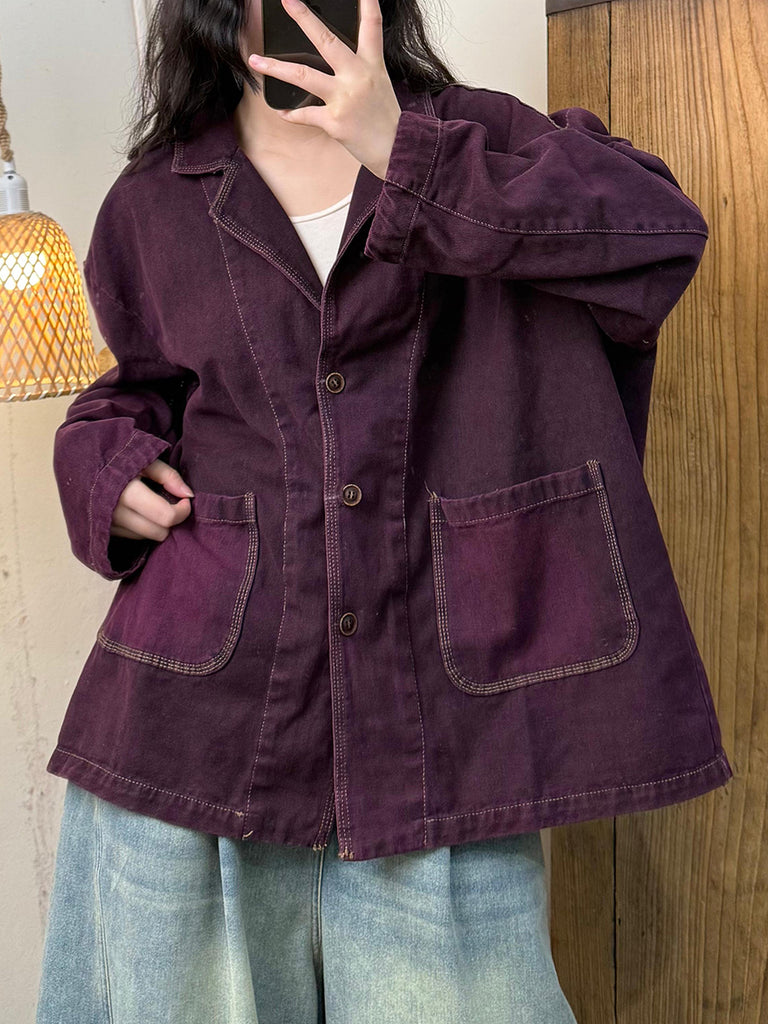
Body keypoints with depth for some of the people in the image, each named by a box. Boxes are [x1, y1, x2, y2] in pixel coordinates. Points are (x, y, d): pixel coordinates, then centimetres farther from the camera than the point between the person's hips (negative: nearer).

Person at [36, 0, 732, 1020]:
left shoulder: (473, 135, 5)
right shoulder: (151, 207, 10)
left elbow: (663, 231, -12)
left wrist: (406, 155, -19)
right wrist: (106, 461, 4)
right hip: (202, 714, 2)